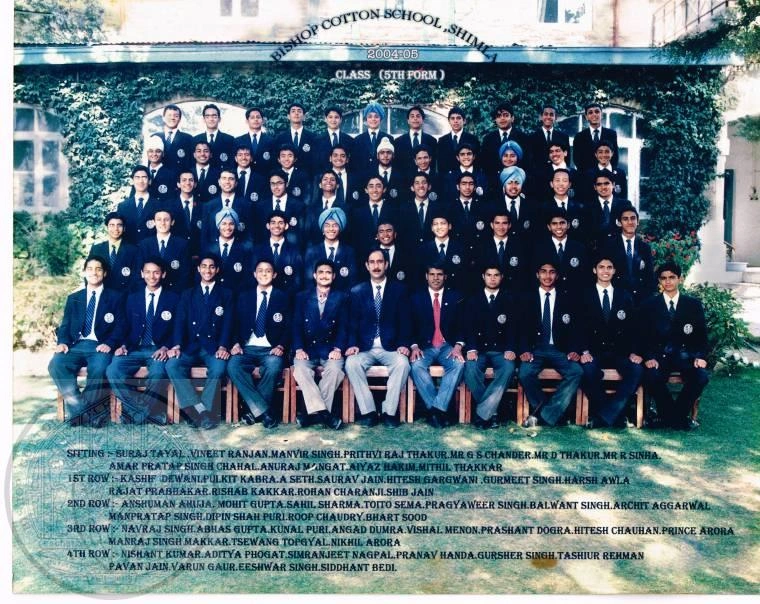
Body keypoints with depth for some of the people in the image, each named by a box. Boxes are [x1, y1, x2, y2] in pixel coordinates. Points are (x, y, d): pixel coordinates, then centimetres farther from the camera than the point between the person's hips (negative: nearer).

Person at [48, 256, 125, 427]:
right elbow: (65, 325, 15)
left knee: (99, 368, -35)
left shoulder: (115, 297, 12)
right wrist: (63, 342, -7)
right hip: (76, 346, 3)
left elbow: (120, 326, 3)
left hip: (100, 347, -3)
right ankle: (79, 408, -21)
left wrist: (109, 344, -16)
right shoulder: (73, 298, 22)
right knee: (56, 364, -28)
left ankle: (80, 413, -19)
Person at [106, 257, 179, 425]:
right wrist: (123, 345, -5)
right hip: (135, 349, 3)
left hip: (159, 351, -3)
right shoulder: (133, 298, 18)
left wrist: (165, 347, -15)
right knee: (113, 371, -26)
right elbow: (127, 328, 15)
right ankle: (149, 411, -18)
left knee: (158, 373, -36)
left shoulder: (173, 298, 8)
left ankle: (137, 412, -14)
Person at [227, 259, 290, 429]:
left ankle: (251, 409, -17)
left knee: (274, 367, -36)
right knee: (233, 366, -31)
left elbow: (288, 327, 5)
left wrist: (281, 346, -12)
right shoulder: (244, 297, 16)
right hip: (248, 349, 2)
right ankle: (263, 411, -27)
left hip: (271, 350, -2)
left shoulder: (282, 297, 10)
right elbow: (237, 324, 12)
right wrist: (237, 343, -7)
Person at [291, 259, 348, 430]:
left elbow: (344, 326, 4)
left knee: (334, 368, -33)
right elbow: (296, 325, 6)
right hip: (307, 350, 1)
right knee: (300, 368, -31)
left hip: (330, 350, -1)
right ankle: (324, 413, -35)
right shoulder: (302, 297, 14)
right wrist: (299, 348, -10)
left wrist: (338, 348, -13)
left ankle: (314, 413, -25)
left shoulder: (341, 297, 12)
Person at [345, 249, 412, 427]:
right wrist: (352, 344, -13)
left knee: (402, 363, -32)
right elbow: (353, 323, 4)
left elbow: (405, 321, 3)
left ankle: (389, 412, -20)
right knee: (351, 363, -30)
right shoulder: (357, 291, 10)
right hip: (365, 348, 1)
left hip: (390, 348, -1)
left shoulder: (399, 289, 8)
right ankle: (368, 412, -21)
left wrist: (403, 344, -13)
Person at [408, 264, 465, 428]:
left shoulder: (455, 297, 10)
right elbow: (411, 327, 5)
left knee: (458, 364, -32)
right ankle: (438, 410, -25)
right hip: (425, 347, 0)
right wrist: (414, 346, -12)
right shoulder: (416, 298, 10)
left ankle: (437, 408, -32)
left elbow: (461, 326, 5)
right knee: (417, 365, -32)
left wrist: (458, 346, -13)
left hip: (448, 346, 0)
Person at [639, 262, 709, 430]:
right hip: (660, 356, -1)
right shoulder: (649, 306, 7)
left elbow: (702, 335, 8)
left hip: (685, 355, 1)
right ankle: (679, 417, -9)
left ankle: (676, 414, -7)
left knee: (702, 376, -29)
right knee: (651, 377, -32)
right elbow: (643, 336, 3)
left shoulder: (694, 304, 10)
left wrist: (701, 356, -10)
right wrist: (649, 357, -15)